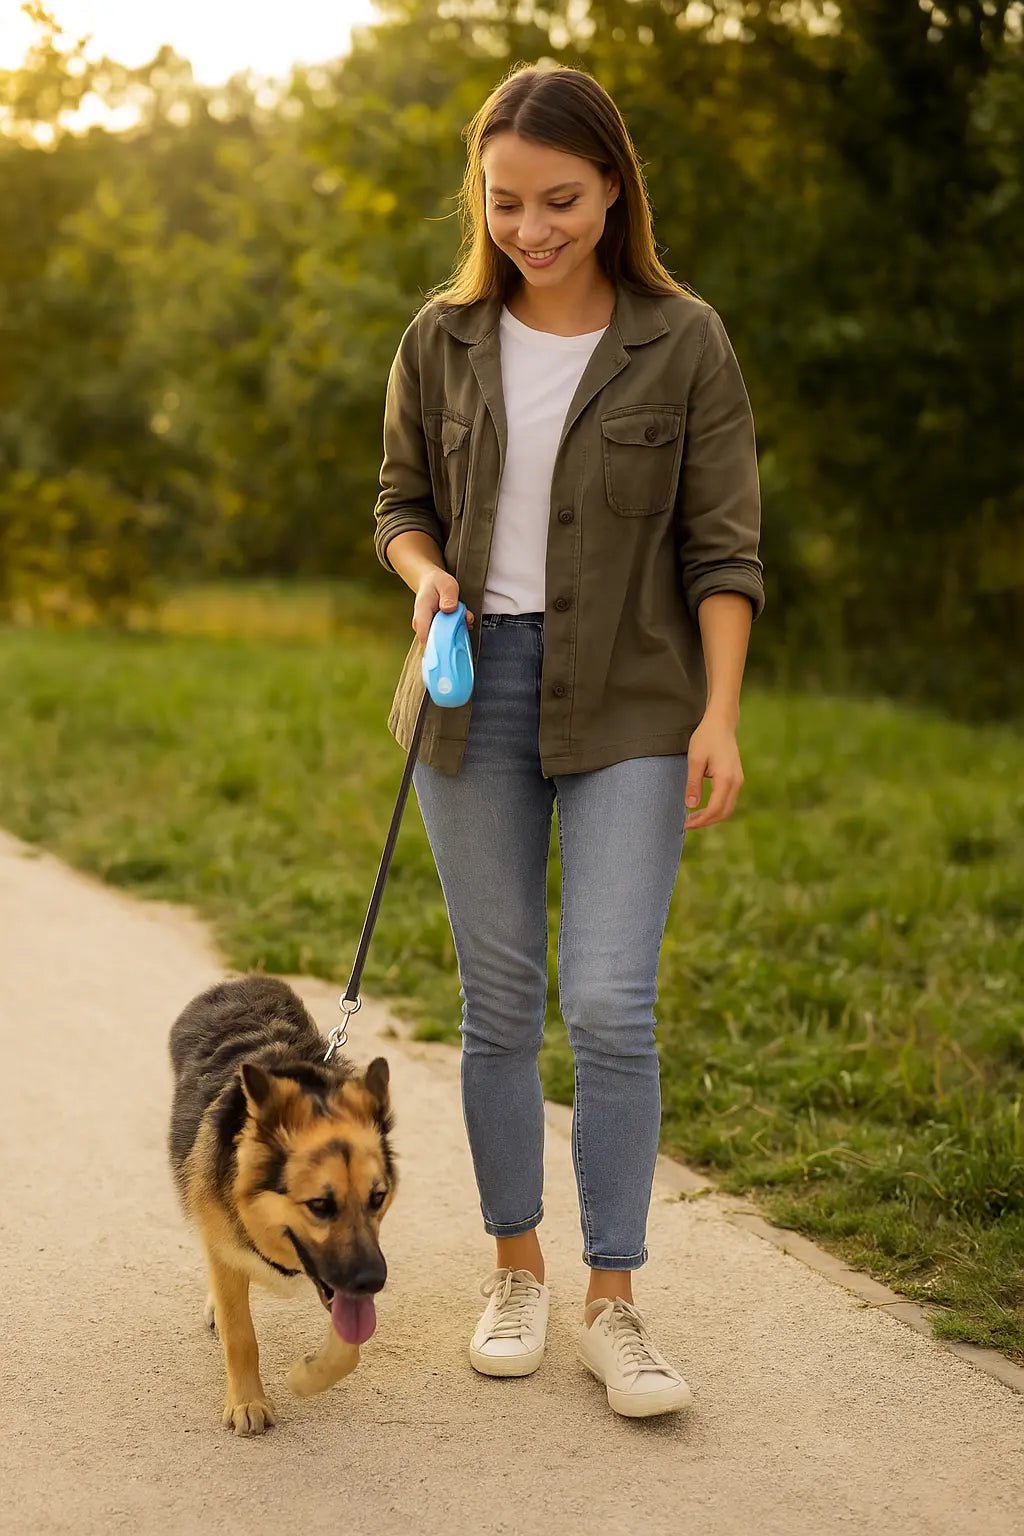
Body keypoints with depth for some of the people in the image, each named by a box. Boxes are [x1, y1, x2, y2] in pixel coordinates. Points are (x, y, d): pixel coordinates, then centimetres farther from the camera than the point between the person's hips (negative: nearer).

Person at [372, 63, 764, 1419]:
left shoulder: (684, 341, -3)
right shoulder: (444, 340, 4)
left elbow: (723, 544, -3)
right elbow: (401, 501, 14)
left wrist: (720, 715, -12)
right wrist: (427, 573, -8)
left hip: (629, 705, -3)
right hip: (476, 690, 3)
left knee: (612, 1002, -10)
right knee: (498, 997, 8)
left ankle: (614, 1306, 3)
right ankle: (516, 1269, 23)